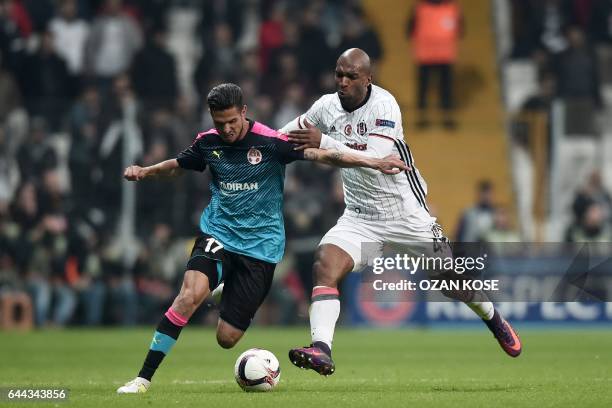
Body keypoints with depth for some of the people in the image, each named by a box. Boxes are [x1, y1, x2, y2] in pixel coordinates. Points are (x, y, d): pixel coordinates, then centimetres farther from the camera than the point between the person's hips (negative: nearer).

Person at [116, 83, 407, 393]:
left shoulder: (271, 141, -12)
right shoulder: (208, 142, 0)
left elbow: (322, 155, -15)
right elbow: (176, 166, 20)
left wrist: (373, 162, -24)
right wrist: (144, 171, 2)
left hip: (260, 244, -2)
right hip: (217, 232, 2)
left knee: (227, 338, -3)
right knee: (191, 293, -29)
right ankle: (143, 378, -19)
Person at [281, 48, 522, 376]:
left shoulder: (384, 105, -19)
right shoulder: (326, 106, -2)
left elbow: (376, 159, -32)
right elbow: (287, 135, 17)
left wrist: (324, 143, -36)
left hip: (405, 212, -4)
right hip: (359, 217, 4)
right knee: (324, 268, -23)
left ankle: (494, 320, 38)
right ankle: (321, 351, -30)